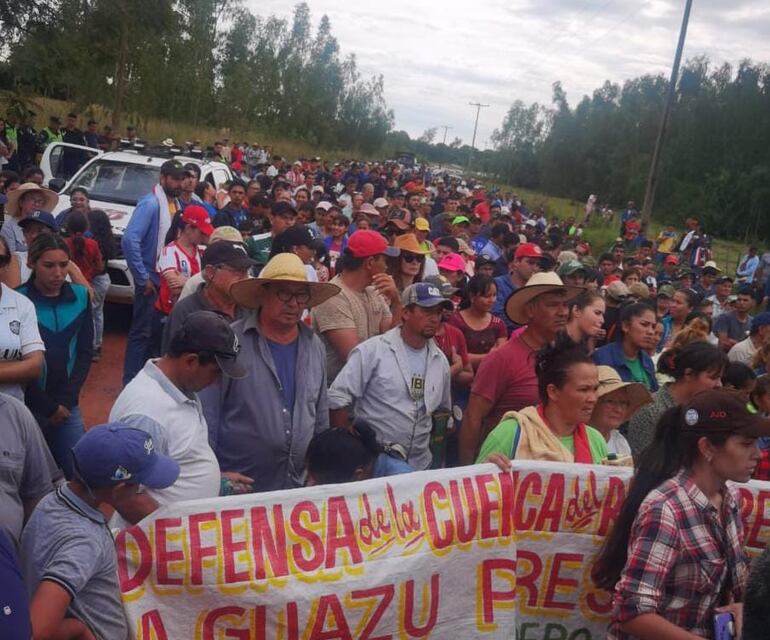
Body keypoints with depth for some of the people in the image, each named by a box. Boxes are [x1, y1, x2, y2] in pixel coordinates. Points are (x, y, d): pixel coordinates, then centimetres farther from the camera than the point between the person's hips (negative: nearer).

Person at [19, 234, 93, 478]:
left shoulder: (80, 297, 2)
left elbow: (85, 352, 4)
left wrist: (65, 400, -4)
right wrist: (47, 406, -7)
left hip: (68, 405, 3)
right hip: (29, 405, -3)